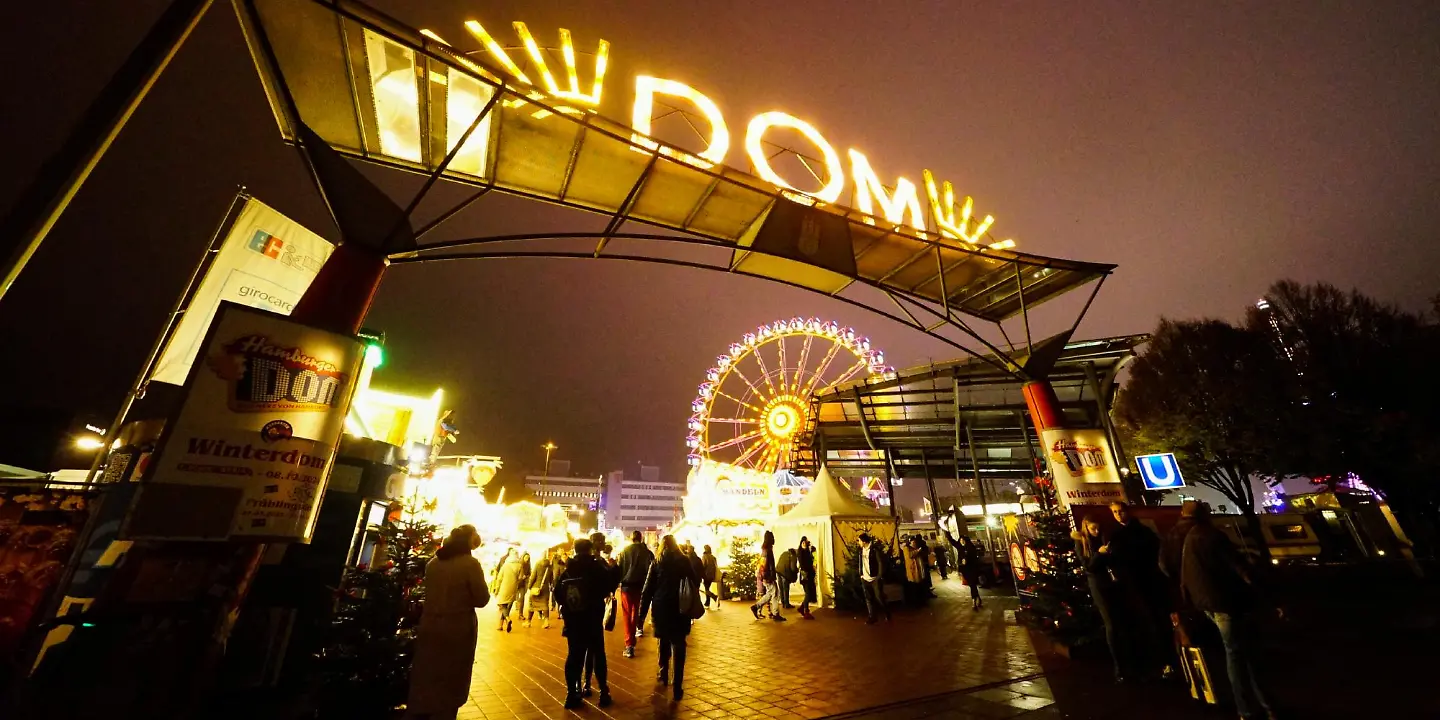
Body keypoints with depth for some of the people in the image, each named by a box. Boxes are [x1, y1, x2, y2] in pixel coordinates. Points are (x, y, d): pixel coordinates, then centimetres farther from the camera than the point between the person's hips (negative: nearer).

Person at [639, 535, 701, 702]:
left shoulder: (656, 563, 0)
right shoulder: (685, 561, 0)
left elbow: (647, 590, -2)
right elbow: (696, 581, 2)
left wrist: (642, 613, 1)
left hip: (661, 609, 1)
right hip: (680, 609, -1)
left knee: (664, 642, 24)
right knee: (678, 647, 3)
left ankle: (663, 675, 37)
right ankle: (677, 687, -2)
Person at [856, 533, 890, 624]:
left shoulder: (874, 549, -15)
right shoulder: (861, 550, 6)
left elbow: (881, 563, -14)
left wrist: (879, 577, -14)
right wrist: (861, 574, 8)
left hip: (875, 579, -6)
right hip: (865, 579, 6)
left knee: (879, 598, 1)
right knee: (868, 599, 10)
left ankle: (887, 614, 25)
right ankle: (872, 616, 21)